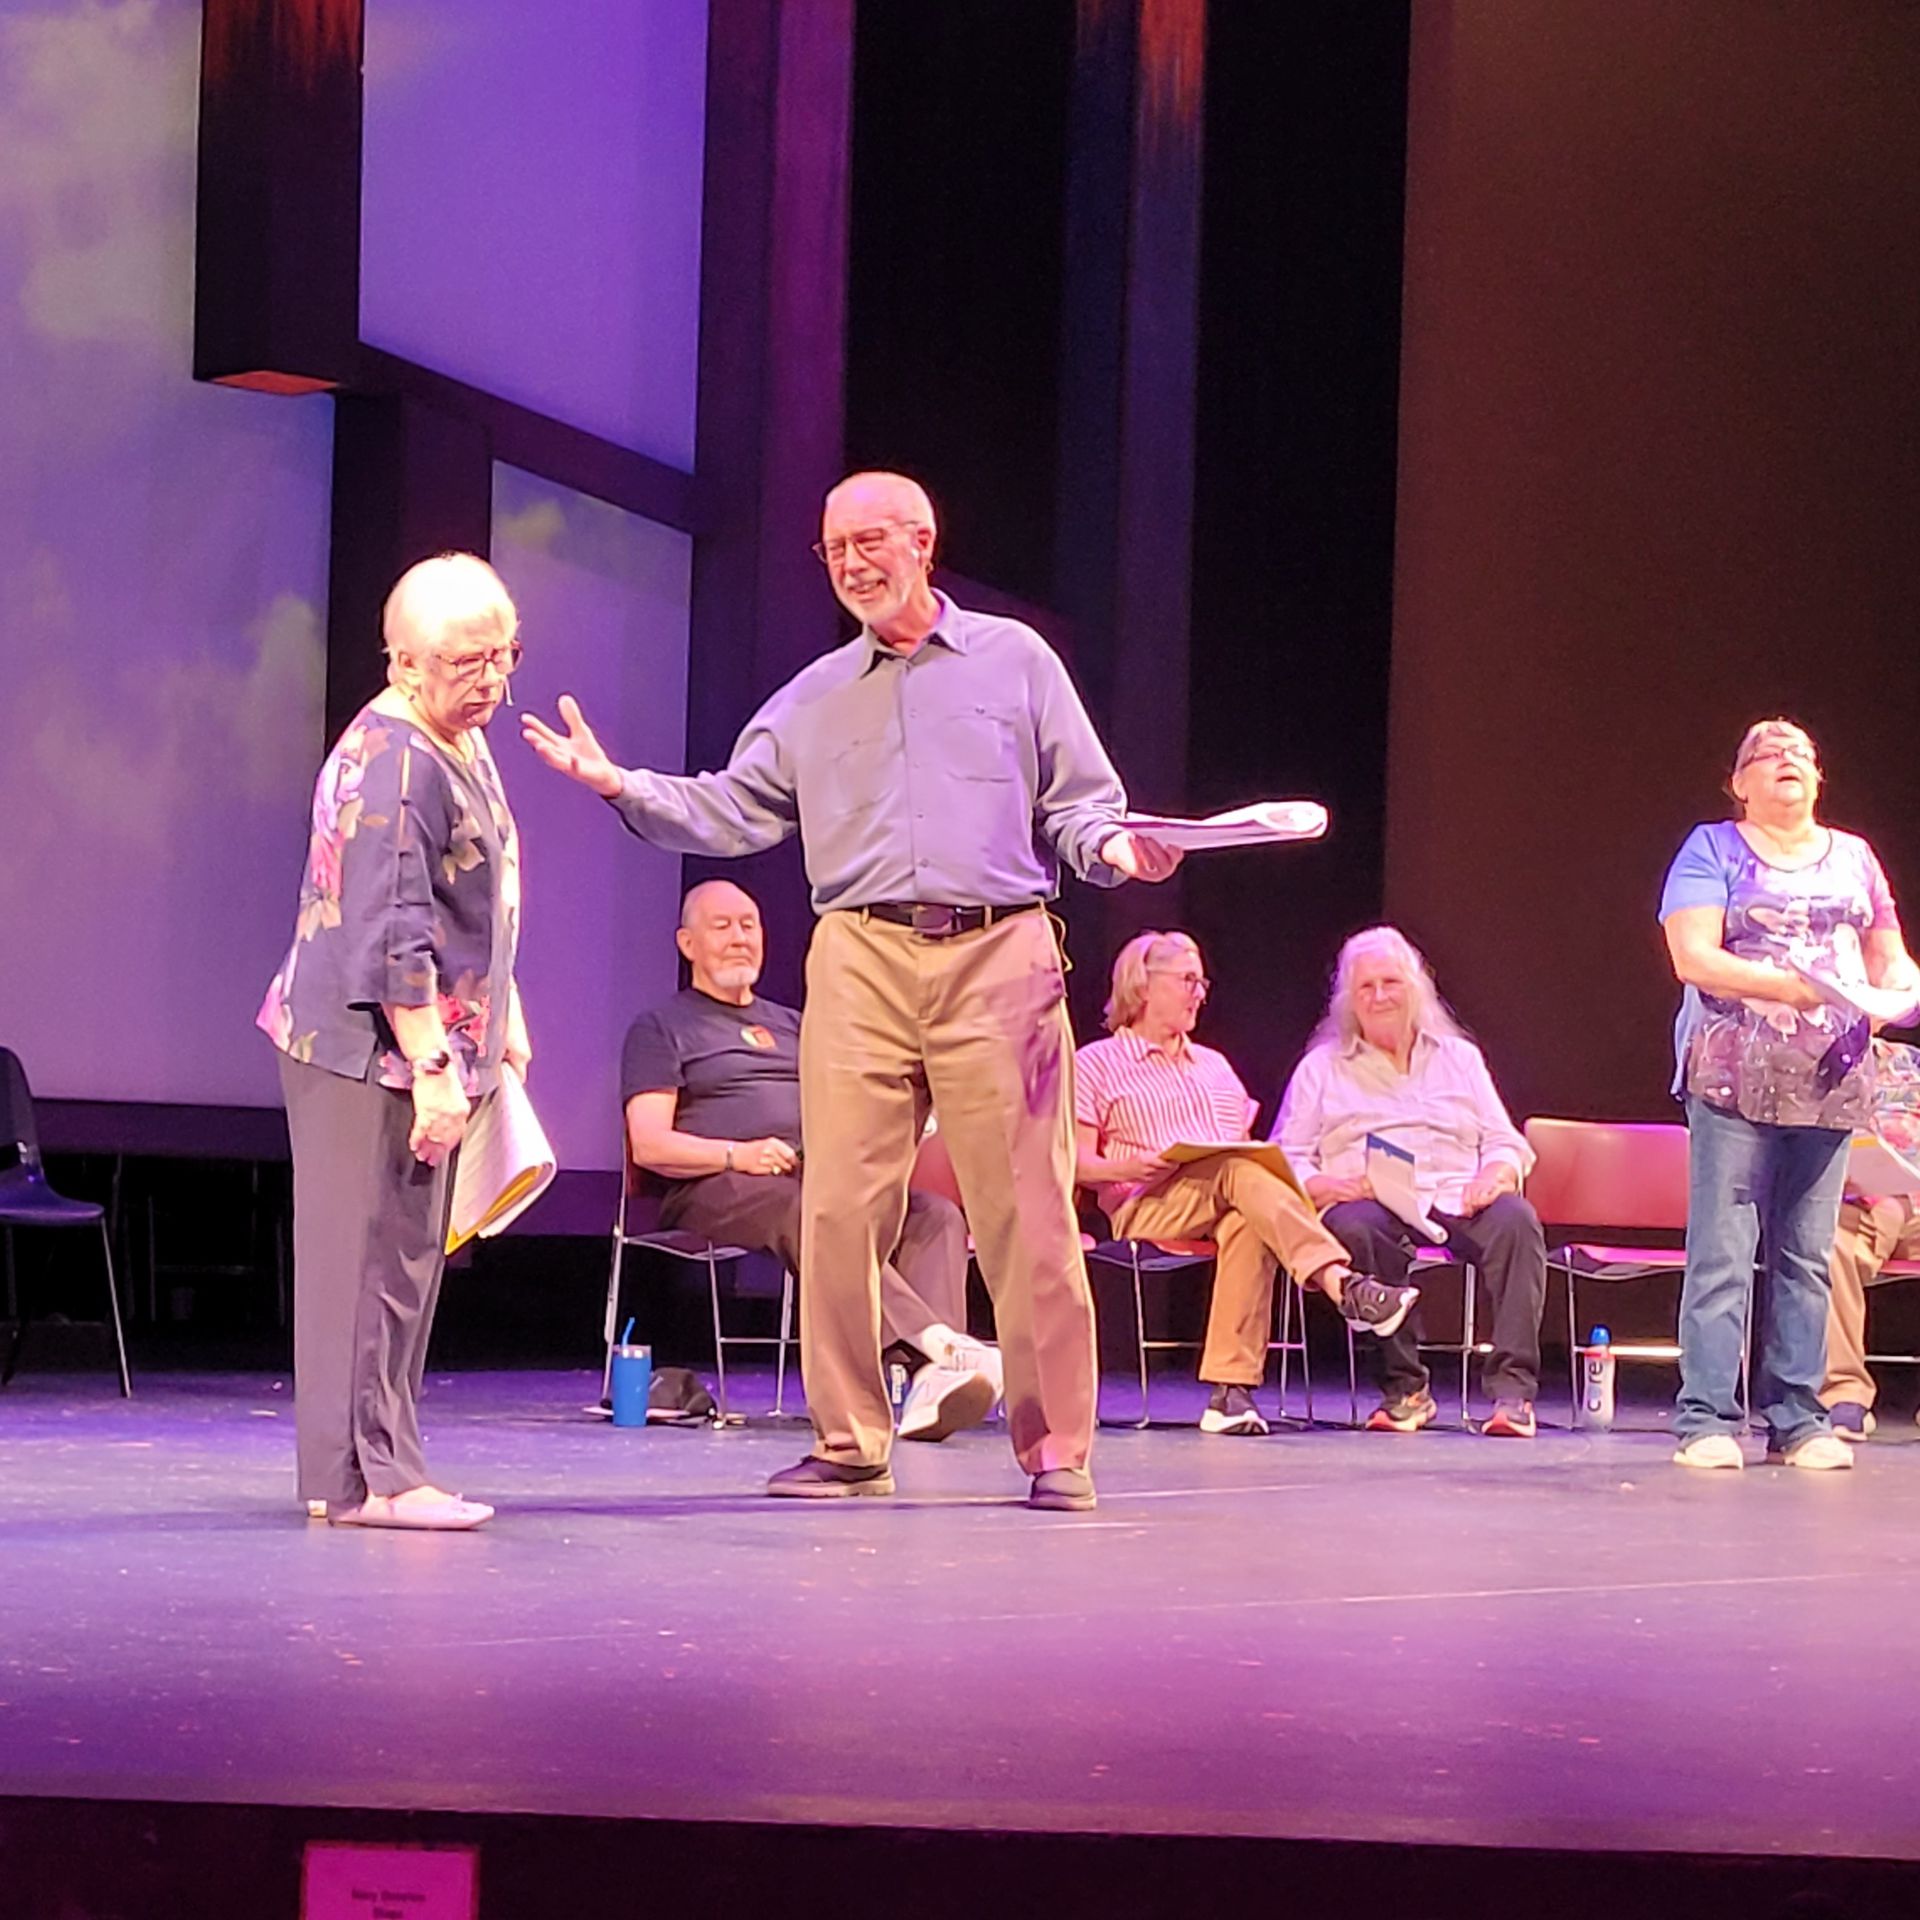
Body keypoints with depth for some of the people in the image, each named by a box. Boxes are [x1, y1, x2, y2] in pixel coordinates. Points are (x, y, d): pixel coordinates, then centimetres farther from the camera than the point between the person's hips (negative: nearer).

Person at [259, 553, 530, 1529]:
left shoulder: (464, 746, 14)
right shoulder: (391, 762, -19)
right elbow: (393, 935, -23)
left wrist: (502, 1020, 26)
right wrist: (432, 1066, -25)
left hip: (425, 1044, 10)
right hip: (374, 1050, -10)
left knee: (404, 1257, 13)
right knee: (375, 1257, -7)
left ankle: (376, 1468, 19)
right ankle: (365, 1475, -5)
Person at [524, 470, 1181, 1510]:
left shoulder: (1014, 660, 11)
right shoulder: (812, 699, 18)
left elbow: (1078, 800, 9)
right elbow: (731, 811, 13)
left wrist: (1113, 848, -12)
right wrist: (622, 785, 0)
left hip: (997, 956, -3)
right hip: (859, 963, 3)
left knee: (1025, 1210, -4)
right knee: (839, 1208, -3)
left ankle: (1056, 1448, 2)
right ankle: (848, 1443, 7)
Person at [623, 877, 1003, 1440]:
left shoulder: (792, 1024, 33)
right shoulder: (660, 1028, 16)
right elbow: (649, 1144, 2)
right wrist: (736, 1154, -16)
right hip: (716, 1187, -5)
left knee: (936, 1214, -24)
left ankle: (932, 1379, -49)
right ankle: (932, 1341, -57)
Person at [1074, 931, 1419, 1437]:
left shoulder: (1213, 1065, 32)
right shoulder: (1096, 1063, 15)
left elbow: (1246, 1146, 25)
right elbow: (1078, 1163, 4)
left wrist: (1271, 1165, 0)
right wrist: (1129, 1167, -17)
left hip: (1223, 1202, 4)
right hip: (1144, 1208, -4)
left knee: (1247, 1224, -36)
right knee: (1237, 1171, -36)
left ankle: (1232, 1389, -45)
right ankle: (1344, 1285, -54)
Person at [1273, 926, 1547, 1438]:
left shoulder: (1459, 1057, 26)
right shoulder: (1321, 1068, 20)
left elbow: (1506, 1145, 19)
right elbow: (1287, 1162, 10)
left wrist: (1495, 1175, -6)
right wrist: (1333, 1187, -12)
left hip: (1455, 1199, 2)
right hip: (1369, 1202, -2)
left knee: (1515, 1219, -33)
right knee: (1356, 1228, -39)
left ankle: (1513, 1389, -38)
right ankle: (1404, 1388, -31)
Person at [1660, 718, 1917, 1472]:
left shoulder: (1853, 858, 18)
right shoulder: (1713, 850, 3)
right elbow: (1693, 957, -9)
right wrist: (1791, 986, -19)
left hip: (1830, 1080, 4)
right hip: (1735, 1077, -4)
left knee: (1807, 1258, 5)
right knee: (1722, 1254, -8)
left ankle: (1797, 1418, 8)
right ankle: (1707, 1417, -7)